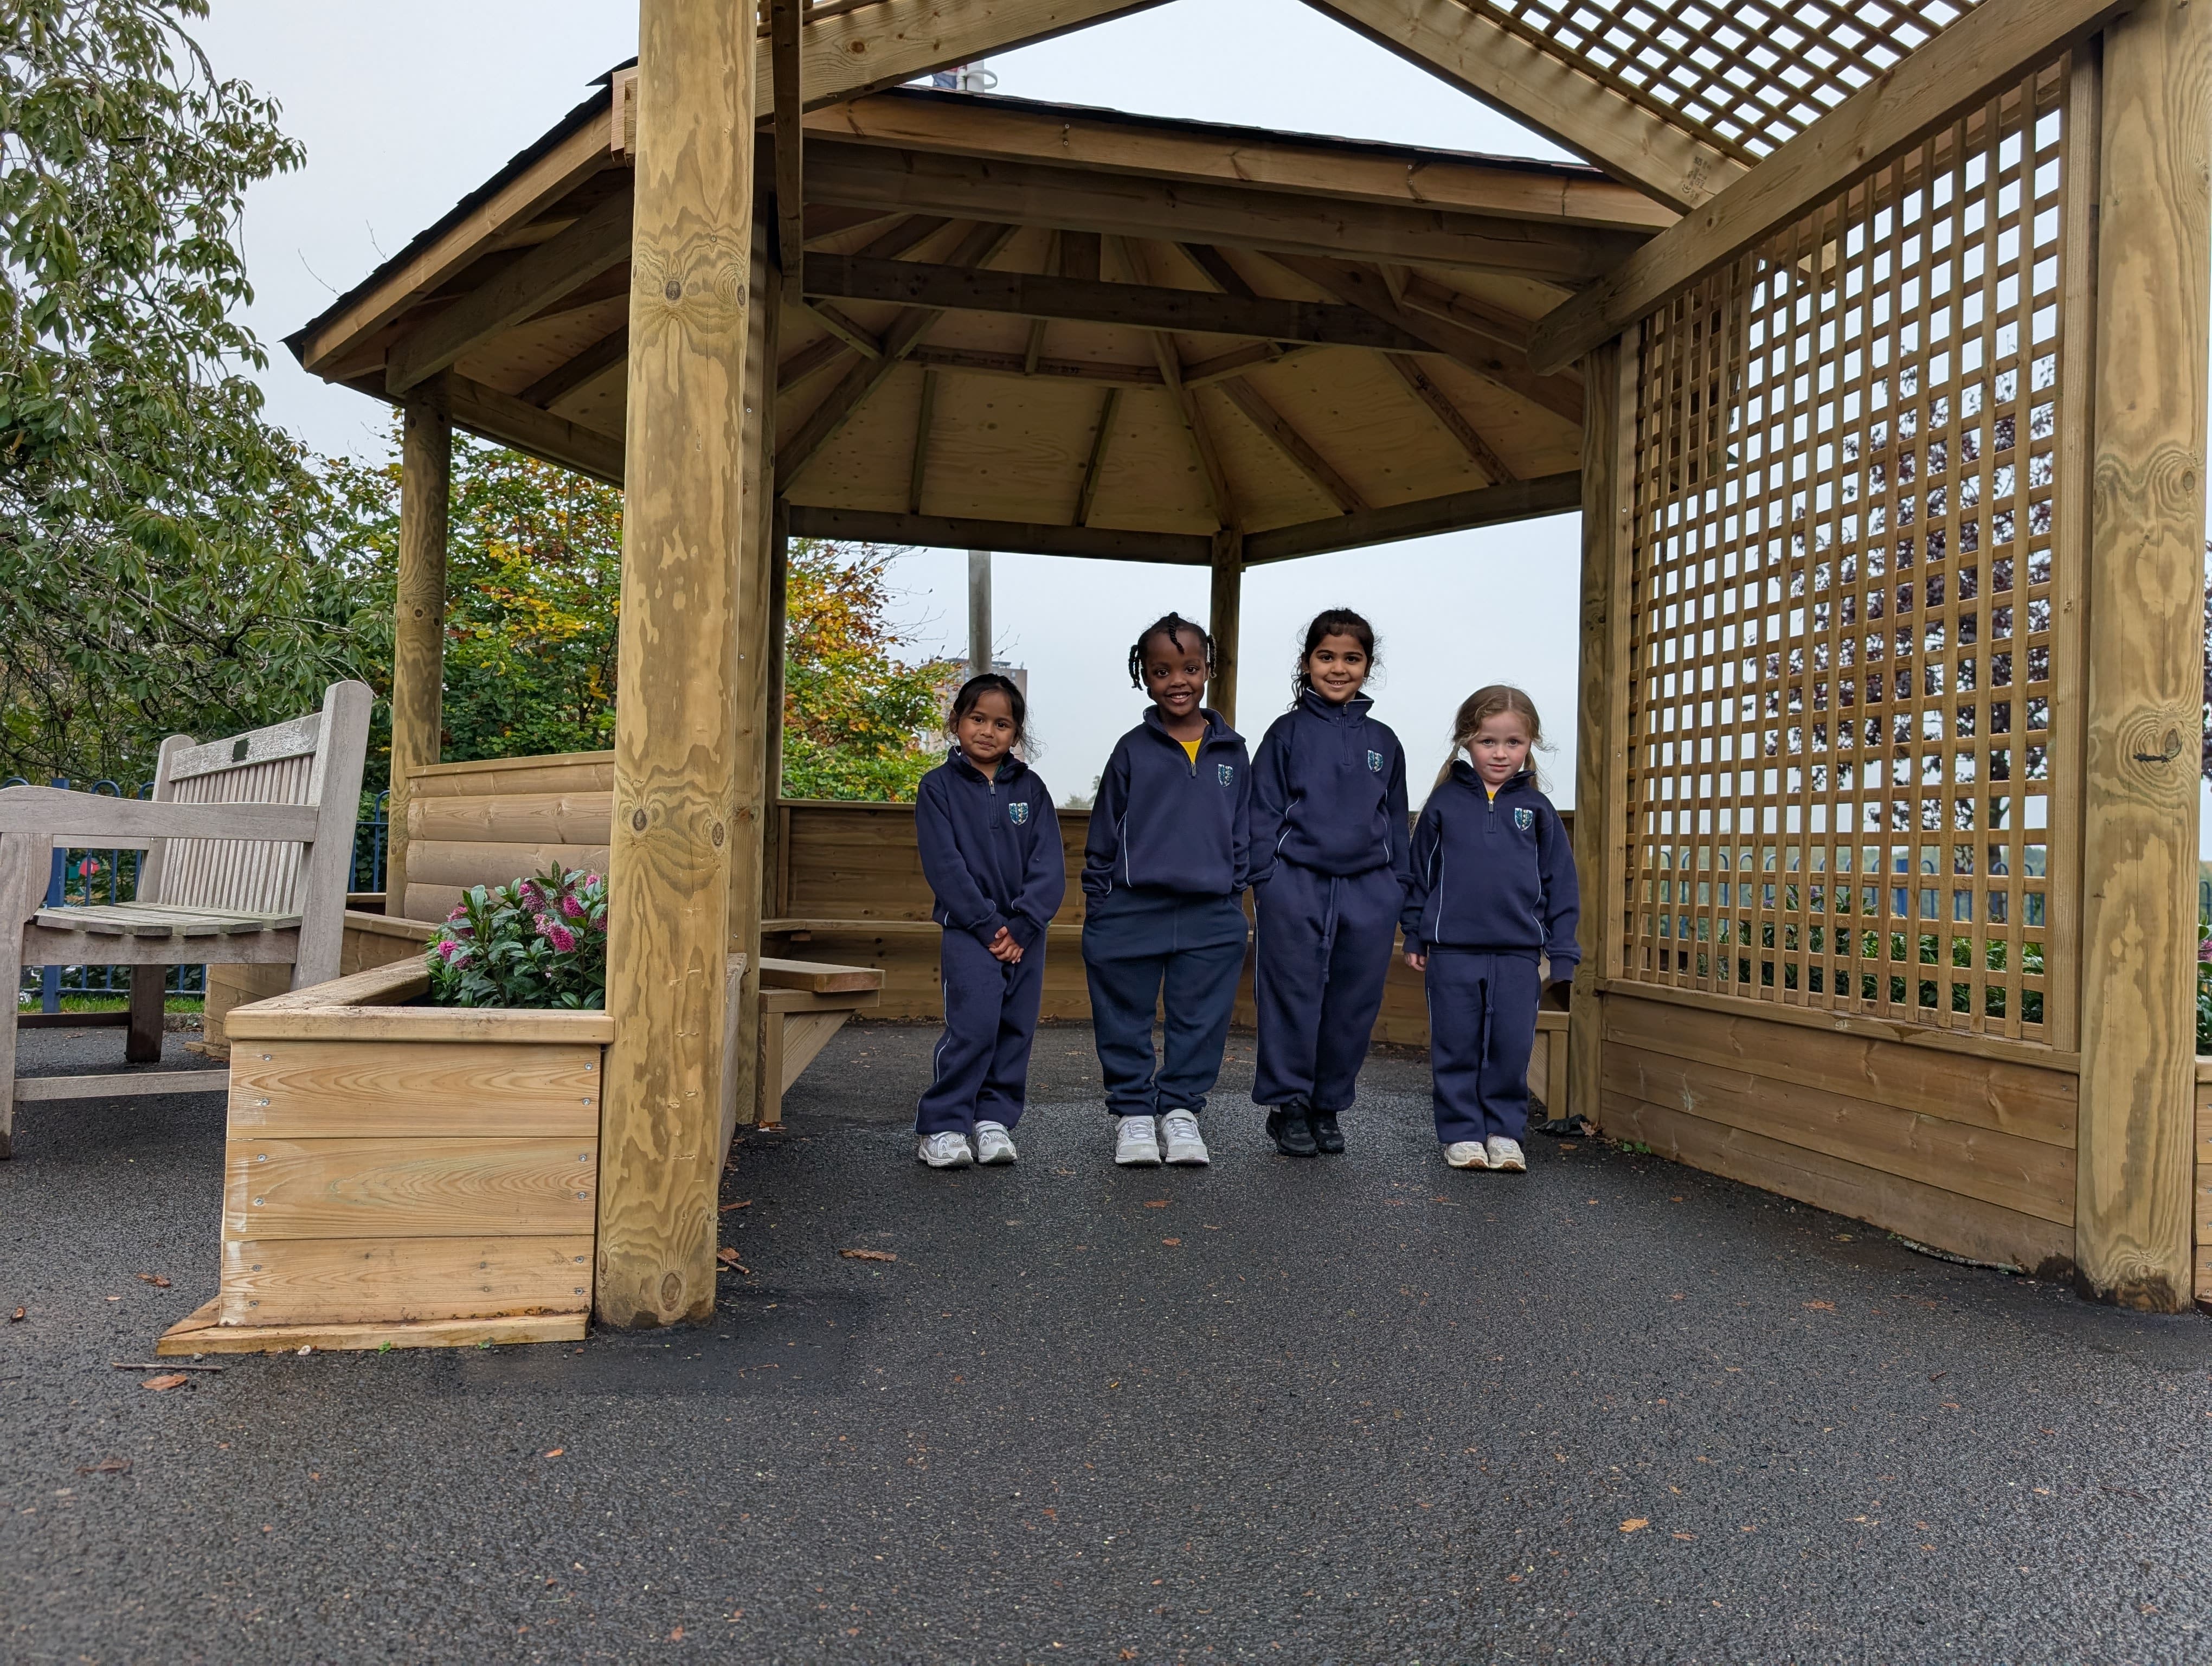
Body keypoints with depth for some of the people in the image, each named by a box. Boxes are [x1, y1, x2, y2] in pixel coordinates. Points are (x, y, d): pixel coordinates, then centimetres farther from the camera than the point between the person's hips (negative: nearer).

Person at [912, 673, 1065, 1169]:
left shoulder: (1030, 788, 8)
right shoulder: (939, 785, 0)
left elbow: (1050, 866, 1)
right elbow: (944, 865, -8)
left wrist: (1021, 924, -12)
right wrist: (988, 924, -15)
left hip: (1025, 932, 4)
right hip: (969, 928, -4)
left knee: (1016, 1030, 5)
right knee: (974, 1025, -15)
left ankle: (995, 1119, 17)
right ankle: (940, 1127, -6)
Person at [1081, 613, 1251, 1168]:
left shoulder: (1232, 752, 7)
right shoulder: (1132, 750, 1)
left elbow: (1242, 836, 13)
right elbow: (1103, 835, 4)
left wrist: (1232, 902, 9)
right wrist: (1097, 907, 2)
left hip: (1210, 918, 2)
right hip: (1132, 914, -1)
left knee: (1201, 1023, 9)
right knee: (1127, 1024, 8)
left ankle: (1180, 1109, 24)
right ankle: (1133, 1113, 22)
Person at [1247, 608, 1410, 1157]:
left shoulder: (1383, 741, 13)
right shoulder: (1287, 732, 4)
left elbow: (1396, 822, 17)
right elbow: (1263, 812, 1)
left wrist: (1399, 892, 11)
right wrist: (1268, 882, -7)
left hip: (1369, 891, 3)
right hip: (1297, 886, -3)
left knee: (1354, 1006, 7)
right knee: (1294, 1001, 0)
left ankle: (1328, 1107, 21)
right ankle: (1288, 1106, 12)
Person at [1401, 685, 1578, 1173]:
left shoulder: (1537, 810, 7)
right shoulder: (1445, 803, 4)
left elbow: (1560, 886, 9)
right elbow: (1419, 872, 8)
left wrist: (1562, 954, 5)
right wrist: (1414, 937, 6)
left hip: (1518, 954, 1)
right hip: (1452, 950, -1)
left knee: (1512, 1049, 4)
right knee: (1457, 1049, 5)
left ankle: (1505, 1132, 19)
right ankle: (1461, 1133, 17)